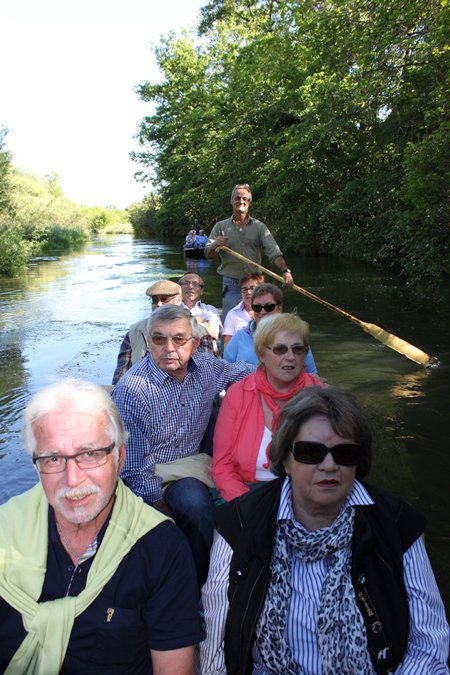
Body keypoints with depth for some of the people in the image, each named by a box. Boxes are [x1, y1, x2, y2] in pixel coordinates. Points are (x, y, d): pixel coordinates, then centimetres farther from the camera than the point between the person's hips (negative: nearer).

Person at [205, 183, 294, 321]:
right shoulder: (220, 226, 6)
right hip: (231, 285, -1)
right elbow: (208, 254, 3)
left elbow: (274, 252, -5)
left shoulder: (259, 226, 6)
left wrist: (285, 270, -21)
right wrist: (215, 246, -21)